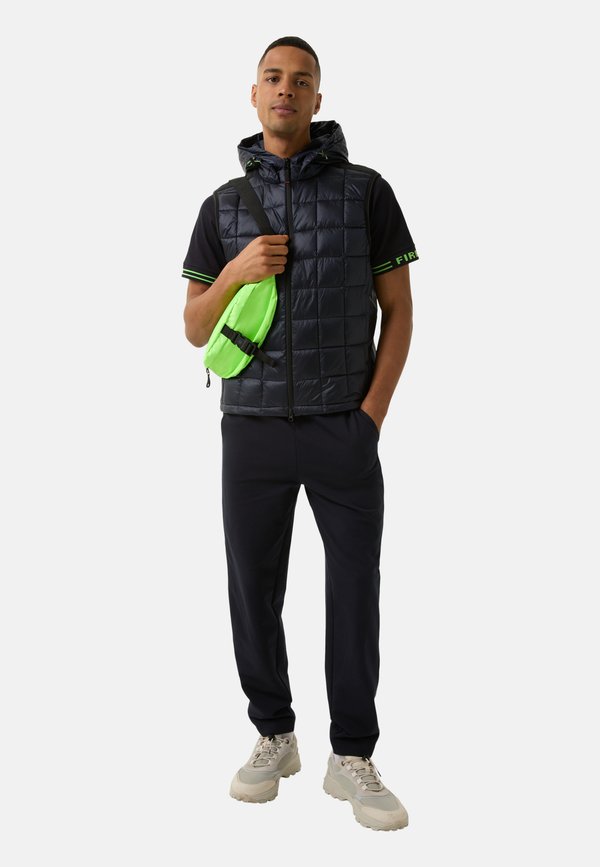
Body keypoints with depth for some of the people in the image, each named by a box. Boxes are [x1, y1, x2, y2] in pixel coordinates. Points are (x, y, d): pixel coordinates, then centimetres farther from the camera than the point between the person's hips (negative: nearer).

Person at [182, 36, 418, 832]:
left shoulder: (366, 189, 2)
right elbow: (196, 330, 7)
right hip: (254, 430, 2)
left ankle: (353, 759, 15)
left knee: (356, 591, 0)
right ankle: (274, 737, 25)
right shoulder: (224, 206, 8)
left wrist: (374, 413, -9)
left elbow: (400, 311, 3)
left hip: (344, 431, -1)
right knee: (254, 590, 6)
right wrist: (235, 272, -14)